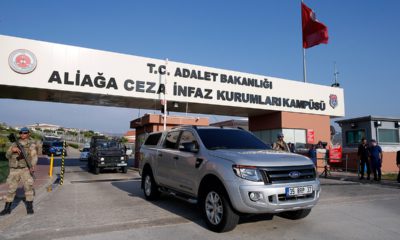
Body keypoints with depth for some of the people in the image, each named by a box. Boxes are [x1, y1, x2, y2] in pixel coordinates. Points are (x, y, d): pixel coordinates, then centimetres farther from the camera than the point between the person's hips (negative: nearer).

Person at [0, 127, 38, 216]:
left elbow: (34, 156, -11)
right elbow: (7, 155, 7)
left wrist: (33, 165, -29)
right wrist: (12, 150, -15)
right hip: (14, 170, 4)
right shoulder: (14, 144, 13)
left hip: (25, 169, -3)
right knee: (11, 189, 8)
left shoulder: (31, 144, 1)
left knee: (28, 187, -6)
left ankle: (29, 208, 4)